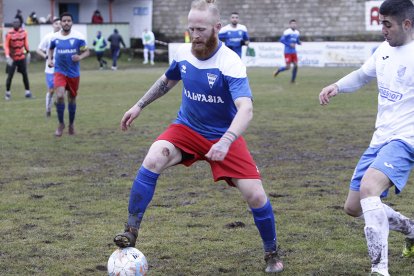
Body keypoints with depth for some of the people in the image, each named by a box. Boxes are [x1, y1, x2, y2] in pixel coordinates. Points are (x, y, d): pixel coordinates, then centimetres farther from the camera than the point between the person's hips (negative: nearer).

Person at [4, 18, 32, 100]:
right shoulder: (9, 34, -13)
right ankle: (7, 92, 11)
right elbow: (6, 46, -12)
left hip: (22, 57, 4)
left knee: (25, 74, 6)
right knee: (10, 75, -1)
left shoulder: (24, 32, 0)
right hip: (12, 58, -4)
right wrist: (7, 56, -23)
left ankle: (28, 91, 14)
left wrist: (28, 52, 14)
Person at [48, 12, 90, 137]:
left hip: (74, 73, 0)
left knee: (72, 98, 12)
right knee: (60, 96, -20)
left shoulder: (78, 37, -8)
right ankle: (61, 123, -2)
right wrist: (50, 59, 2)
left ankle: (71, 124, 34)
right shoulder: (55, 37, -1)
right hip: (60, 72, 0)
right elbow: (51, 48, 19)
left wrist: (80, 57, -22)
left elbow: (86, 51, -2)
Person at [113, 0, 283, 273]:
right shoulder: (184, 54, -7)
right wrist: (139, 106, 19)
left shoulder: (231, 63, -25)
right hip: (187, 128, 3)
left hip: (223, 135, -3)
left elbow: (246, 109, -38)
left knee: (255, 194, -12)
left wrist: (225, 142, -53)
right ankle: (131, 233, -19)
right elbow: (167, 81, 17)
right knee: (152, 161, -27)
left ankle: (272, 253, 16)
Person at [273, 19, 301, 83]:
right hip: (288, 52, -6)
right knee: (288, 67, -8)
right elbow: (281, 40, -14)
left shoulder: (297, 33, 8)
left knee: (296, 65, -2)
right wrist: (290, 44, -20)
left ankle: (293, 80, 10)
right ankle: (278, 70, 21)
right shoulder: (287, 32, -12)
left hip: (294, 52, 6)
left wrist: (299, 43, -5)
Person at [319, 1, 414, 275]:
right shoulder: (385, 49, 8)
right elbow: (363, 75, 25)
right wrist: (337, 86, 7)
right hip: (380, 139, 9)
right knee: (354, 207, 15)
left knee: (368, 188, -34)